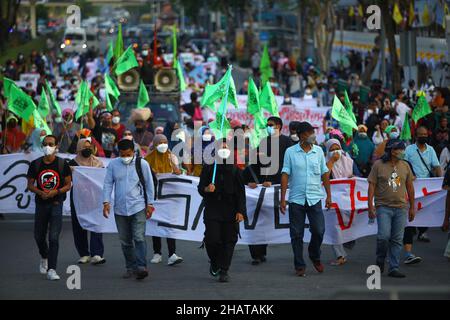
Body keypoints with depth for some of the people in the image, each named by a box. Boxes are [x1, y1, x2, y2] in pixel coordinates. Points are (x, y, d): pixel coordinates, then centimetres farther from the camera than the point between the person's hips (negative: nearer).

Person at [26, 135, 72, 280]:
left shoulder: (62, 164, -3)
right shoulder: (35, 164, 2)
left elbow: (68, 185, 1)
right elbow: (30, 185, 7)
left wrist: (55, 192, -16)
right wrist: (40, 192, -13)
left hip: (56, 204, -3)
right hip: (41, 203, 3)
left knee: (54, 237, -10)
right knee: (39, 236, 12)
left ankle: (51, 270, -10)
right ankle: (45, 257, 42)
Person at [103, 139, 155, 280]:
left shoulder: (142, 164, -1)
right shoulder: (113, 164, 3)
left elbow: (149, 184, 6)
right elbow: (108, 184, 6)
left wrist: (150, 204, 4)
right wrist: (106, 202, -5)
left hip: (138, 207, -3)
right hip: (120, 209, 3)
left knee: (139, 238, -14)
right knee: (125, 241, 8)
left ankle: (141, 267, -19)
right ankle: (131, 267, 17)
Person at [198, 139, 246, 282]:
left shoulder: (234, 170, 8)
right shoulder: (208, 168, 7)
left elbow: (240, 193, 7)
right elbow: (200, 188, 6)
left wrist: (240, 211, -3)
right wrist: (206, 189, -18)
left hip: (230, 212, 1)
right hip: (212, 210, -1)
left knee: (229, 241, -1)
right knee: (212, 239, -10)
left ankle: (224, 271, 8)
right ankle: (214, 262, 19)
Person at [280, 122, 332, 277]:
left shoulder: (318, 151, 6)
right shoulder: (290, 152, -1)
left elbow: (324, 174, 12)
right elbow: (285, 175, -1)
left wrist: (329, 195, 9)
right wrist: (282, 199, -6)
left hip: (314, 198, 1)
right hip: (296, 199, -1)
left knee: (319, 230, -3)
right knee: (297, 234, 2)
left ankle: (315, 257, 23)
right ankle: (299, 265, 12)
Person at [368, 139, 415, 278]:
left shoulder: (405, 166, 9)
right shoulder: (378, 165, -2)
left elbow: (410, 187, 15)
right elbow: (372, 186, -2)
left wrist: (412, 207, 14)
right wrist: (370, 206, -8)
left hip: (401, 208, 3)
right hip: (383, 207, -3)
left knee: (397, 240, 3)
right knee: (384, 236, -13)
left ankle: (394, 269, 9)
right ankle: (380, 260, 13)